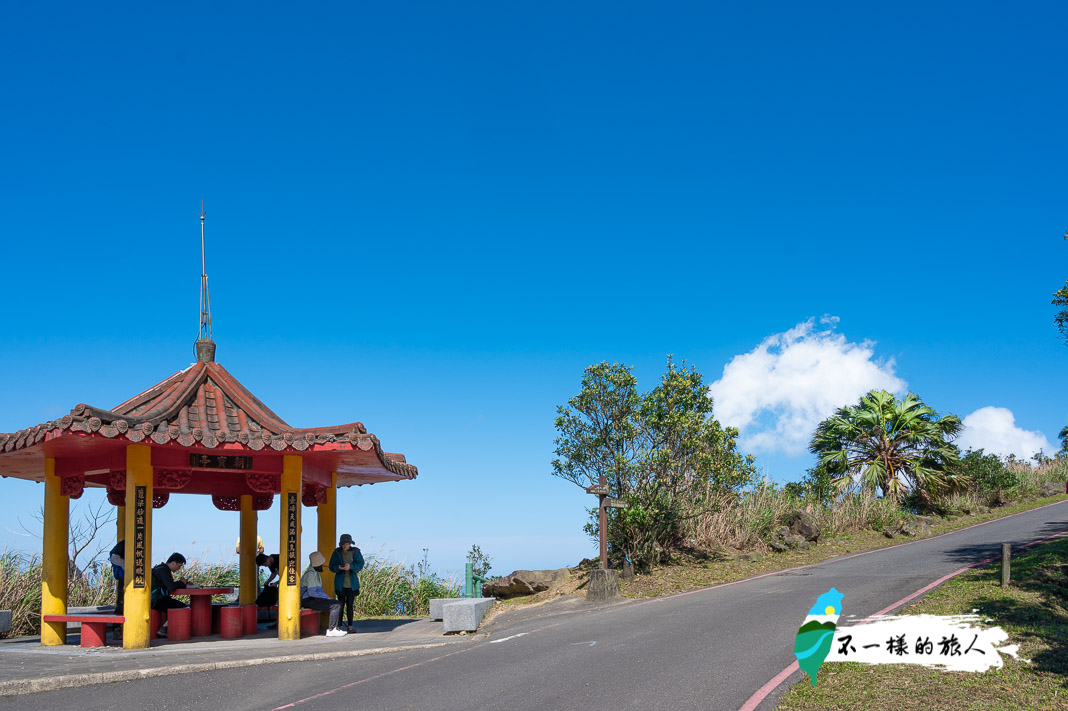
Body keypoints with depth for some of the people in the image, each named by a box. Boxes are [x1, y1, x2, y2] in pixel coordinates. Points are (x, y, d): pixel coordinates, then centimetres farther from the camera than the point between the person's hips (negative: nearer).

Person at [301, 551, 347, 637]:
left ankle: (332, 627, 6)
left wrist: (325, 596, 6)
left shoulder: (315, 572, 16)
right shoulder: (310, 574, -17)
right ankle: (331, 630, -16)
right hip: (308, 600, -10)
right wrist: (326, 597, -16)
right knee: (336, 605, -19)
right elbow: (312, 592, -24)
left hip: (313, 599, 10)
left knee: (338, 604, 7)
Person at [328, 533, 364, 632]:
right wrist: (338, 568, -21)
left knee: (350, 605, 4)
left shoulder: (355, 552, 2)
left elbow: (360, 565, -4)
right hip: (340, 584, -1)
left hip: (352, 583, 1)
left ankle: (350, 626, 10)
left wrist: (350, 567, -21)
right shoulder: (337, 553, 1)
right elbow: (331, 567, 0)